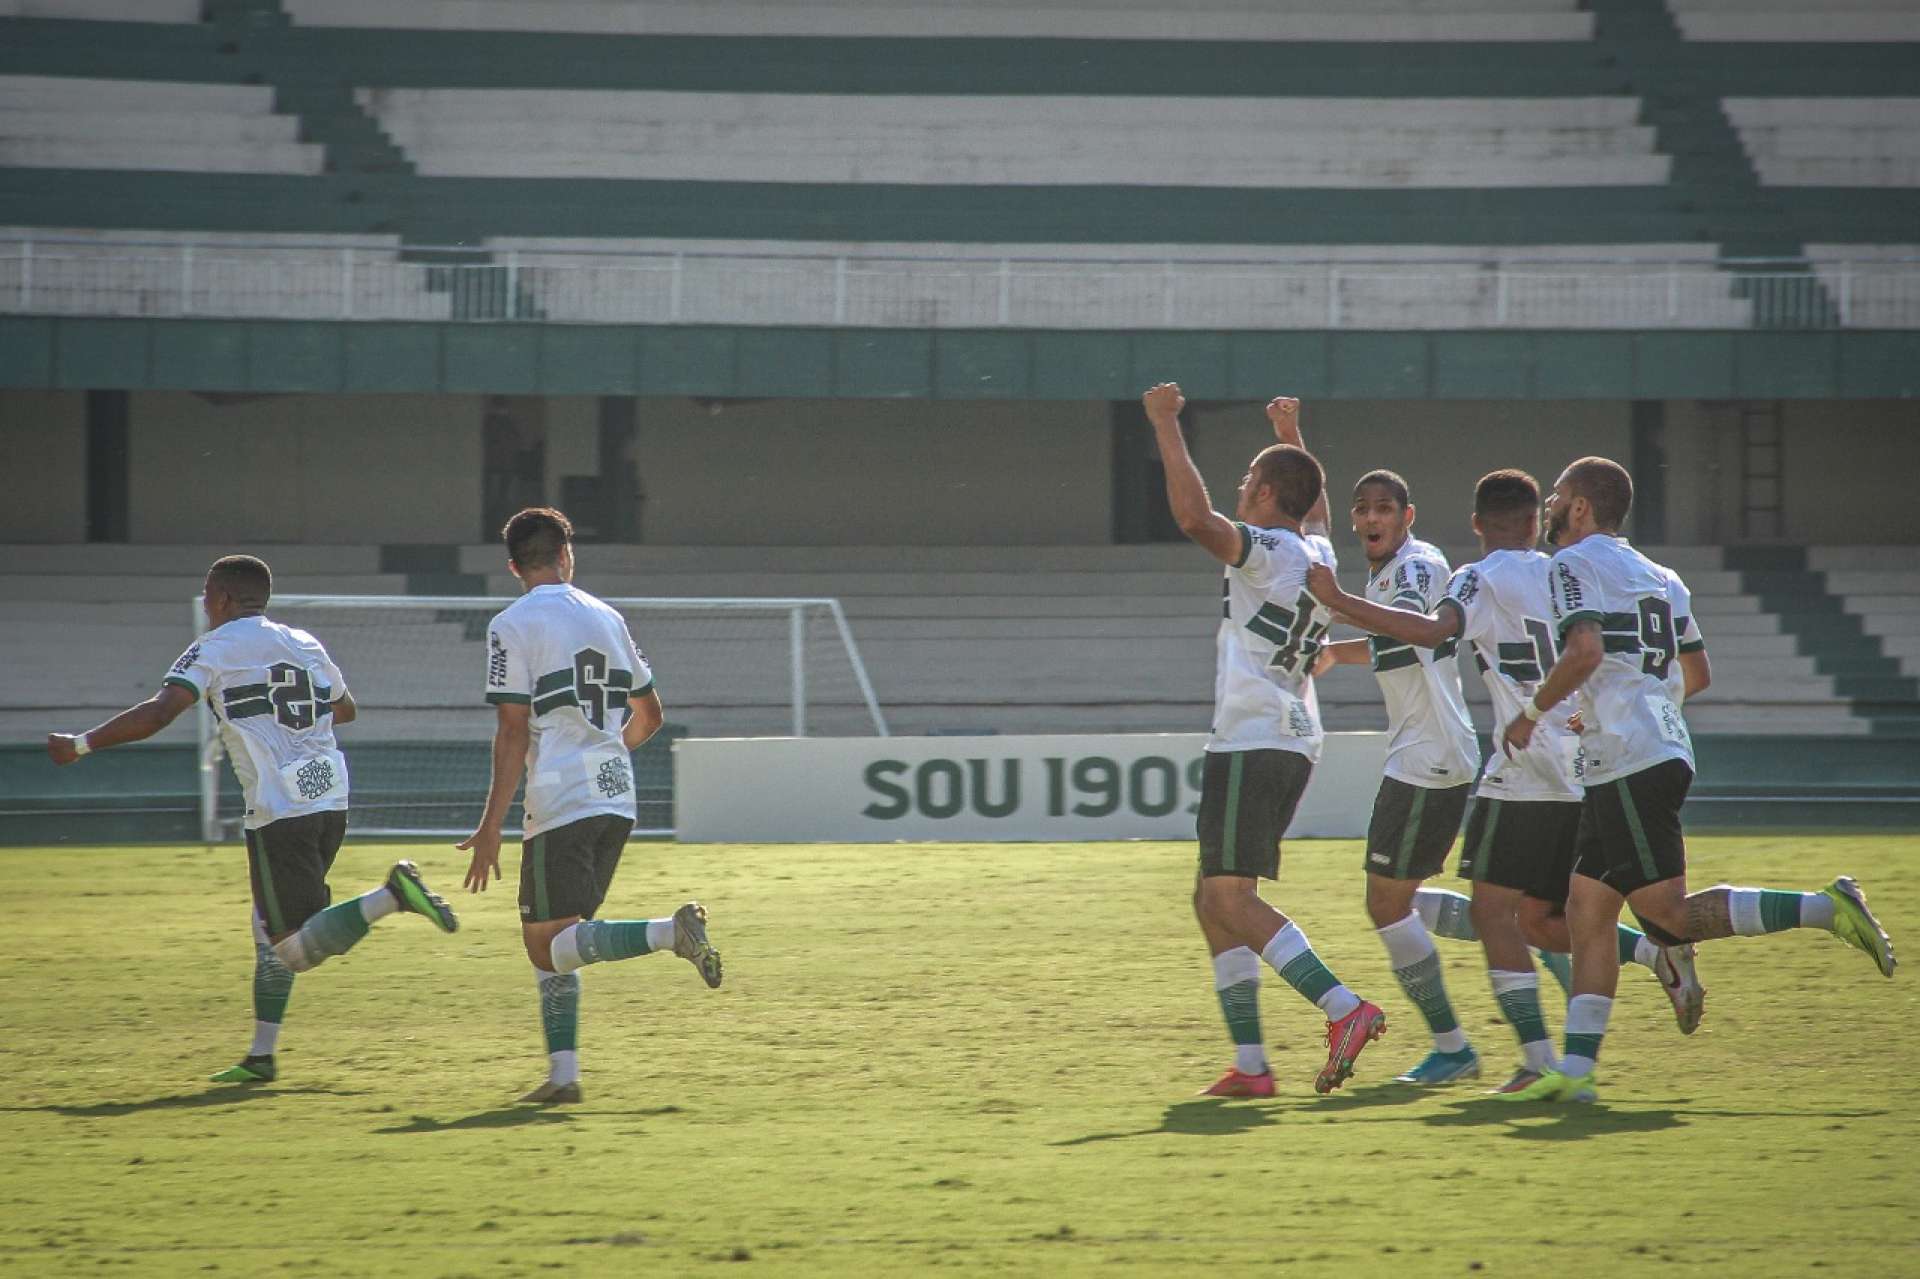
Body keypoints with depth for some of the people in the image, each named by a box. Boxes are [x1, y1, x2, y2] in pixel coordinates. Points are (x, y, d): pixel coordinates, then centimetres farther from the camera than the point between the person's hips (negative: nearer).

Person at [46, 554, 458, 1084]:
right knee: (271, 931, 18)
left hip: (279, 812, -7)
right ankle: (261, 1056, 18)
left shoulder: (215, 649, -2)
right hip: (331, 802, 7)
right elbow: (345, 708, 33)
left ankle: (392, 895, -26)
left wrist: (81, 744, -6)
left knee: (297, 950, -8)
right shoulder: (305, 644, 17)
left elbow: (159, 712, -14)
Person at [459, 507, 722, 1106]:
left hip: (560, 804, -7)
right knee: (558, 942, 14)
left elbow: (513, 731, -11)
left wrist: (490, 828, -9)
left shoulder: (512, 626, -5)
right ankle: (563, 1073, 7)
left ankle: (670, 932, -26)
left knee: (548, 945, -7)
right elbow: (649, 715, 20)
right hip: (616, 800, 7)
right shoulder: (607, 618, 13)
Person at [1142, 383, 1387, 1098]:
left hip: (1251, 743, -9)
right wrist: (1292, 439, 50)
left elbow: (1194, 517, -27)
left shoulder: (1267, 550, -10)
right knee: (1215, 901, 12)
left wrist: (1166, 428, -19)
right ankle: (1249, 1064, 8)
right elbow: (1316, 505, 40)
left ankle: (1343, 1008, -24)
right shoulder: (1317, 552, 15)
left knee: (1233, 900, -13)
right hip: (1296, 744, 9)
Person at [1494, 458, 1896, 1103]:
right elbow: (1698, 674, 24)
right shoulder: (1659, 577, 20)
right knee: (1587, 911, 8)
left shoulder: (1572, 565, -4)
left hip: (1627, 763, -9)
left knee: (1668, 914, -10)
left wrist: (1531, 713, -7)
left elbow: (1584, 652, -20)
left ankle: (1827, 909, -14)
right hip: (1663, 752, 9)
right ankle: (1575, 1069, 3)